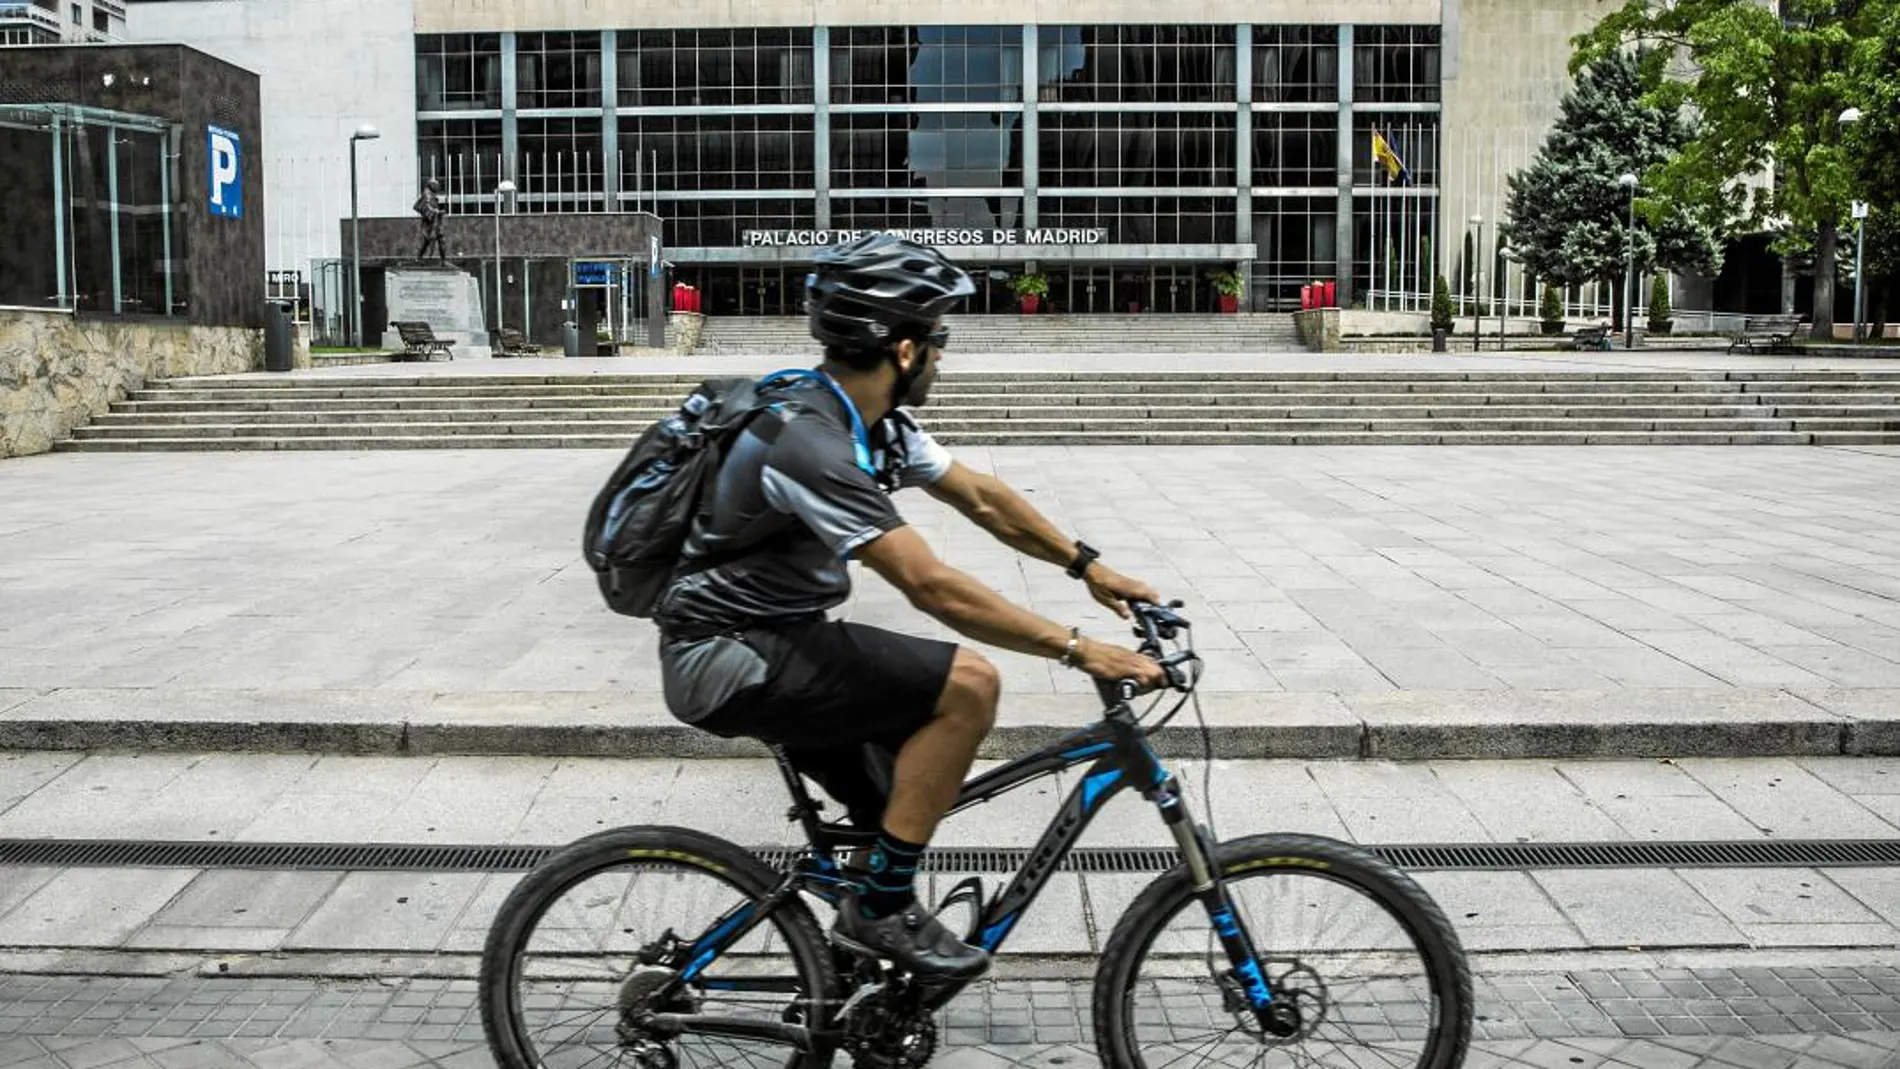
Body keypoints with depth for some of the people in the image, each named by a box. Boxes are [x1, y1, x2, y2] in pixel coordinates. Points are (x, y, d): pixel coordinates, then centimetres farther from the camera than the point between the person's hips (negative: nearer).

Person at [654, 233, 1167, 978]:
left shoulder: (878, 421, 3)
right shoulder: (809, 443, -27)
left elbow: (980, 498, 15)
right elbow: (932, 587, -31)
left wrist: (1087, 565, 11)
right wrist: (1079, 650, -27)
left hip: (771, 642, 10)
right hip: (726, 660, -10)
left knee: (912, 814, 10)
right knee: (968, 684, -19)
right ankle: (881, 908, -9)